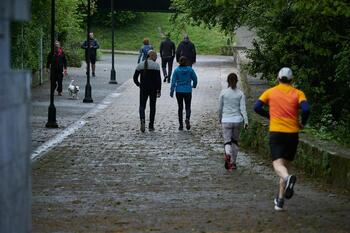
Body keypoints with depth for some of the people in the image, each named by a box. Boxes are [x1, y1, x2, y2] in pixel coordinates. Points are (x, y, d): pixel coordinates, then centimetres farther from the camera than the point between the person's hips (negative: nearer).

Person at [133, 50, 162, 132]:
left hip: (143, 88, 2)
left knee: (142, 105, 8)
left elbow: (135, 78, 4)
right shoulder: (156, 65, -8)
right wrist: (159, 90, -7)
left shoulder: (140, 65, 3)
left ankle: (142, 120, -22)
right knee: (152, 106, 11)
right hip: (153, 89, -2)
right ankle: (151, 126, 12)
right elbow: (158, 79, -12)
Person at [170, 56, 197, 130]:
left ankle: (181, 125, 11)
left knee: (180, 108, 10)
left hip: (179, 91, 0)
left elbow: (173, 81, -6)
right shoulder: (190, 69, -5)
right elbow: (195, 79, 3)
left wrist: (172, 91, -1)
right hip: (188, 91, 0)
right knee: (188, 107, 8)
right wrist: (194, 85, 24)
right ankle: (187, 119, -21)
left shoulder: (176, 70, -6)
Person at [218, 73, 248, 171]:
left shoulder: (223, 92, -3)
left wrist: (220, 118, 20)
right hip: (237, 120, 2)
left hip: (226, 120, -2)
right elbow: (243, 108, -7)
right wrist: (246, 121, -9)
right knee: (235, 141, 16)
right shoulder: (240, 93, -1)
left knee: (227, 141, -1)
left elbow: (220, 108, 4)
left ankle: (227, 154, -33)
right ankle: (233, 163, 21)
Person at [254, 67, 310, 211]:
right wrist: (303, 123, 5)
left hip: (276, 132, -2)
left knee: (278, 164, -10)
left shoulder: (270, 92, 6)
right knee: (286, 165, 12)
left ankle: (288, 178, -46)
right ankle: (280, 200, 12)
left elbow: (257, 107, 2)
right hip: (292, 133, 2)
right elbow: (306, 109, -13)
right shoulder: (298, 93, 3)